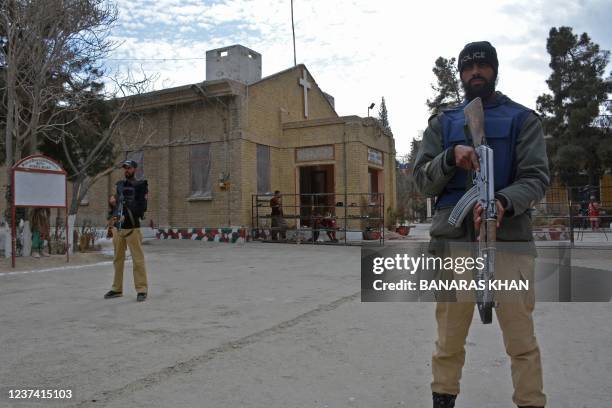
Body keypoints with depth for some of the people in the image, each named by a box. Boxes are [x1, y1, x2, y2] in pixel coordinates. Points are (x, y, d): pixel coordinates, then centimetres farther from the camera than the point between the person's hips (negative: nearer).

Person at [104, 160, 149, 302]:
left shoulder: (140, 185, -3)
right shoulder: (119, 185, 15)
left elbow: (142, 207, -11)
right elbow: (114, 202, 23)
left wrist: (126, 216, -22)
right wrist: (111, 201, 0)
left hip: (132, 228, -6)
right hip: (117, 227, 6)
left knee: (138, 260, -6)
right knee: (118, 259, 11)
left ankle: (142, 289, -2)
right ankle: (117, 289, 20)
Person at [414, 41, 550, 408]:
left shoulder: (523, 119, 10)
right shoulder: (443, 123, 15)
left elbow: (537, 177, -2)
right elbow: (424, 181, 7)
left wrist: (503, 202, -22)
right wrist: (451, 157, -13)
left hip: (509, 239, -1)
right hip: (453, 239, 2)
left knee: (522, 339, 0)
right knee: (449, 339, 8)